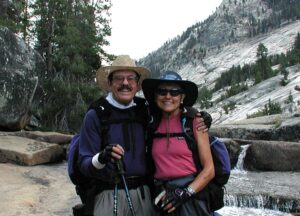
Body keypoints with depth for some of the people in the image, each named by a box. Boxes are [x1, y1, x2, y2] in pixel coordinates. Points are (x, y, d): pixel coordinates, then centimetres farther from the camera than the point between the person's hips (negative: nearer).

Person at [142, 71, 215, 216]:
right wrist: (159, 191, -4)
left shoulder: (194, 122, -5)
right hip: (163, 199, 3)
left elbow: (209, 169, -6)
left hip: (191, 199, -3)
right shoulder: (153, 125, 3)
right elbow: (152, 165, 11)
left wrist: (186, 193, -16)